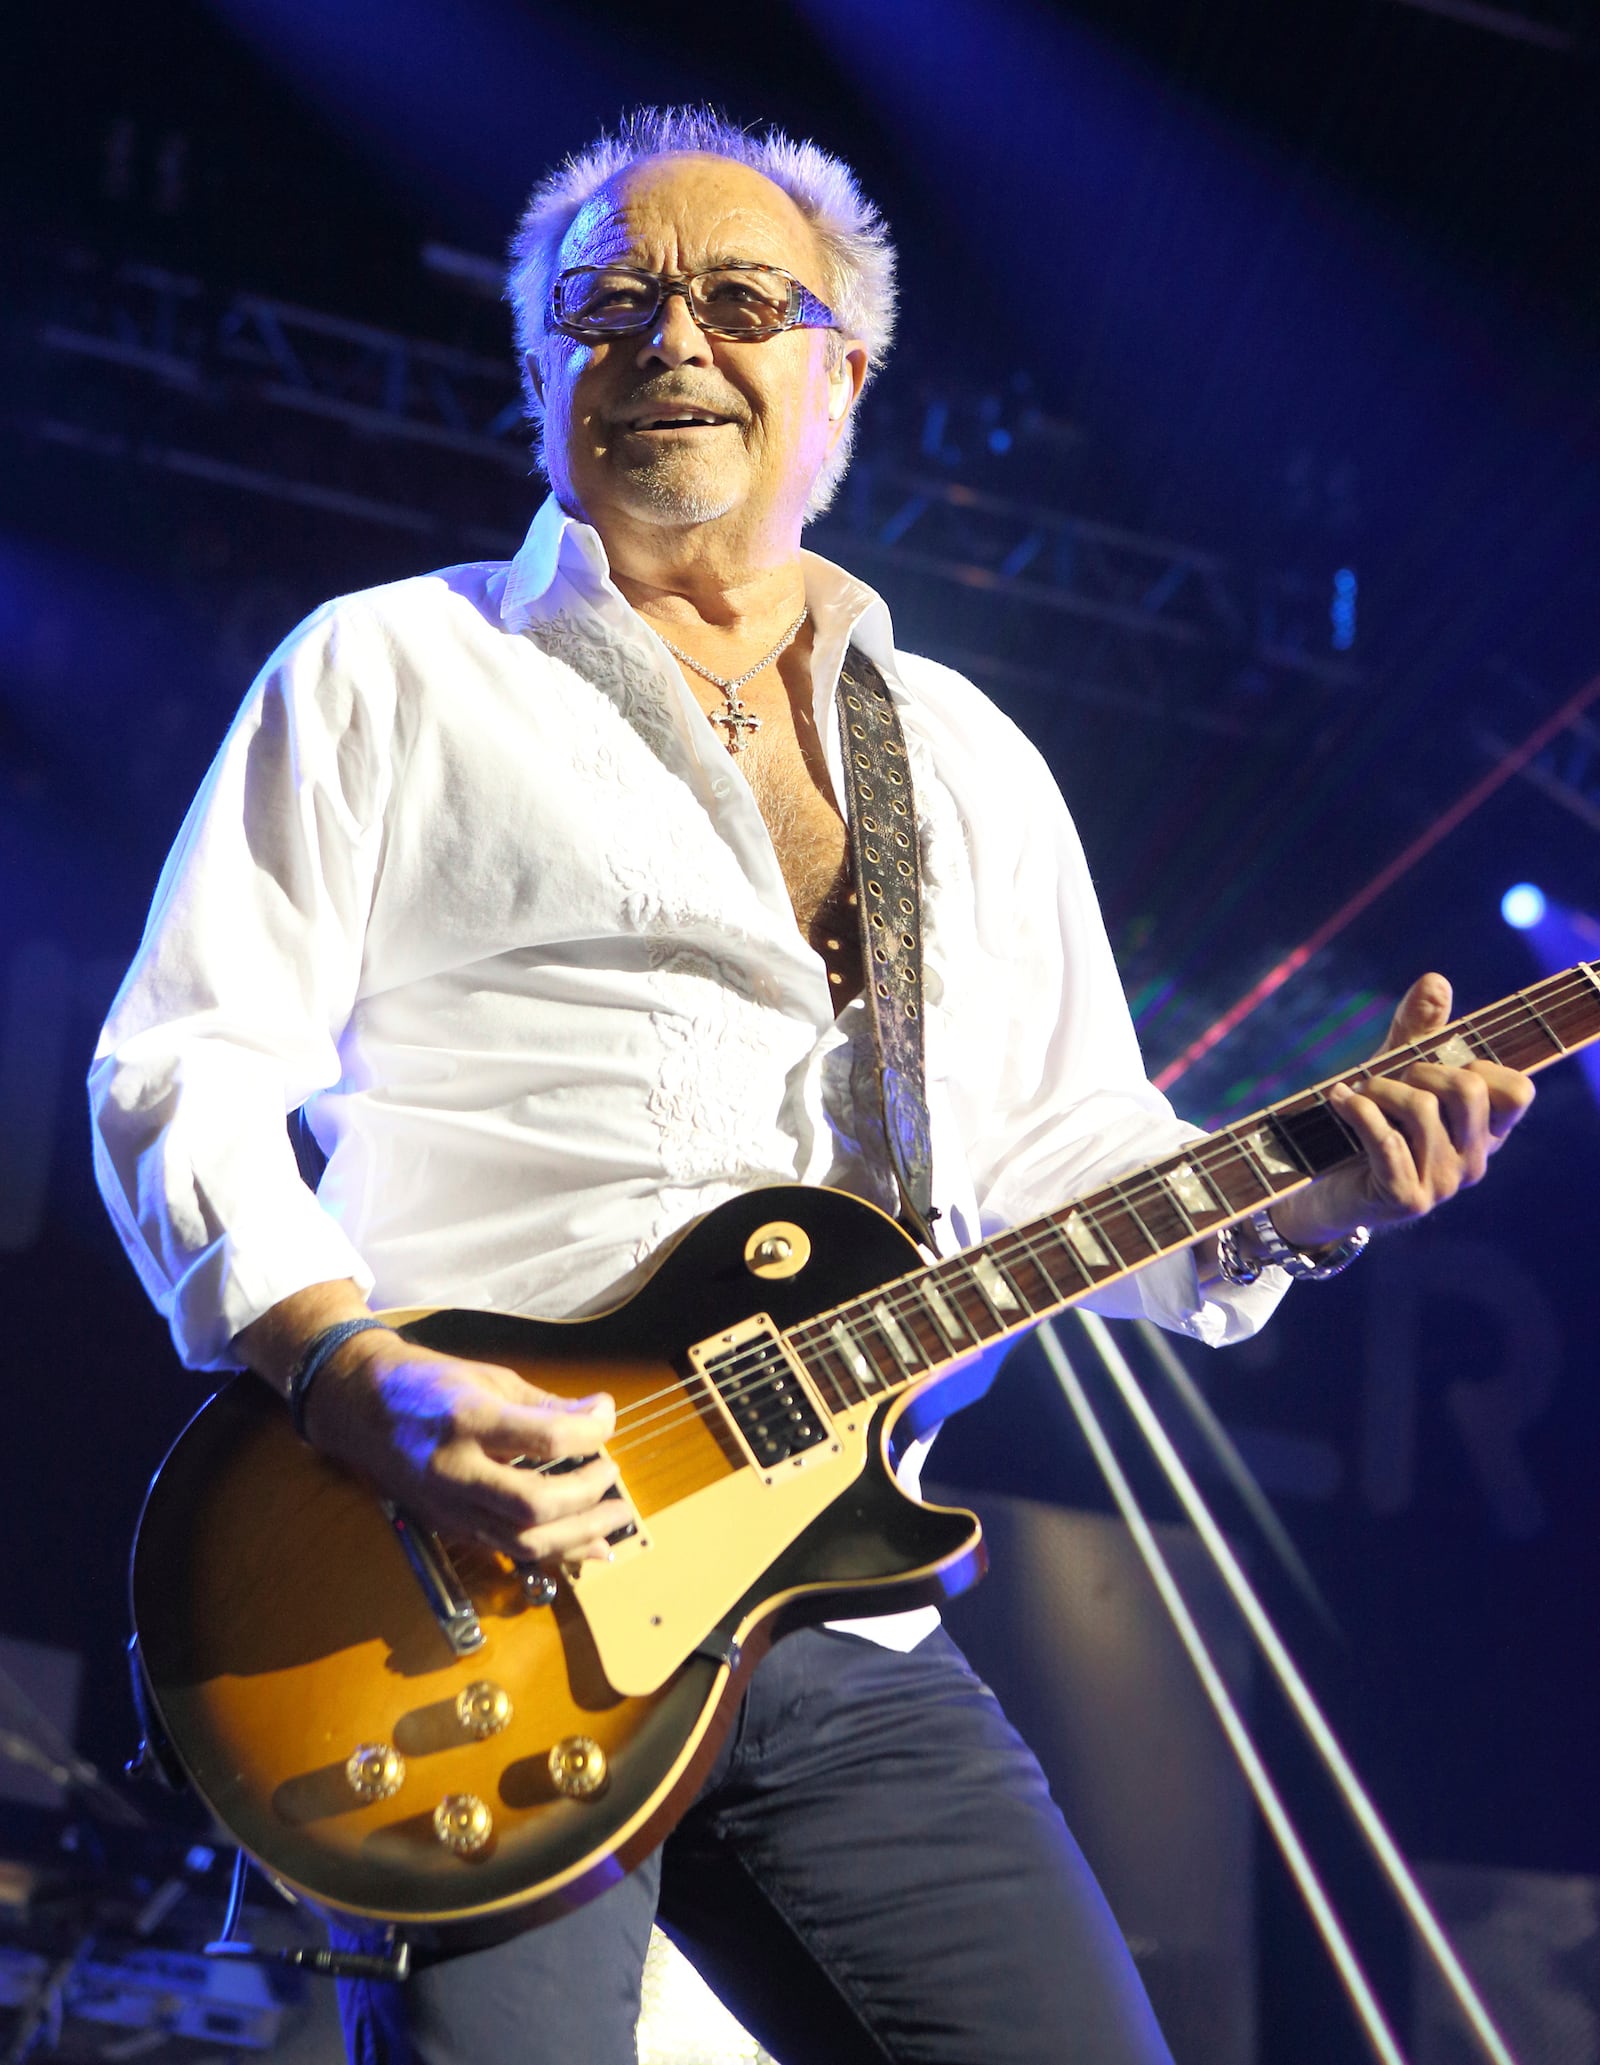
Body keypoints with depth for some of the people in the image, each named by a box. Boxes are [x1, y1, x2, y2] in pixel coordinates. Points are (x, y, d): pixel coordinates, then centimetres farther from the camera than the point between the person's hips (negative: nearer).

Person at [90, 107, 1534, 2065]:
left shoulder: (972, 763, 20)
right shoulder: (389, 672, 6)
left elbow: (1074, 1161, 21)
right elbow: (180, 1073, -1)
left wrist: (1310, 1184, 2)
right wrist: (351, 1373, -17)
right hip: (471, 1597, -4)